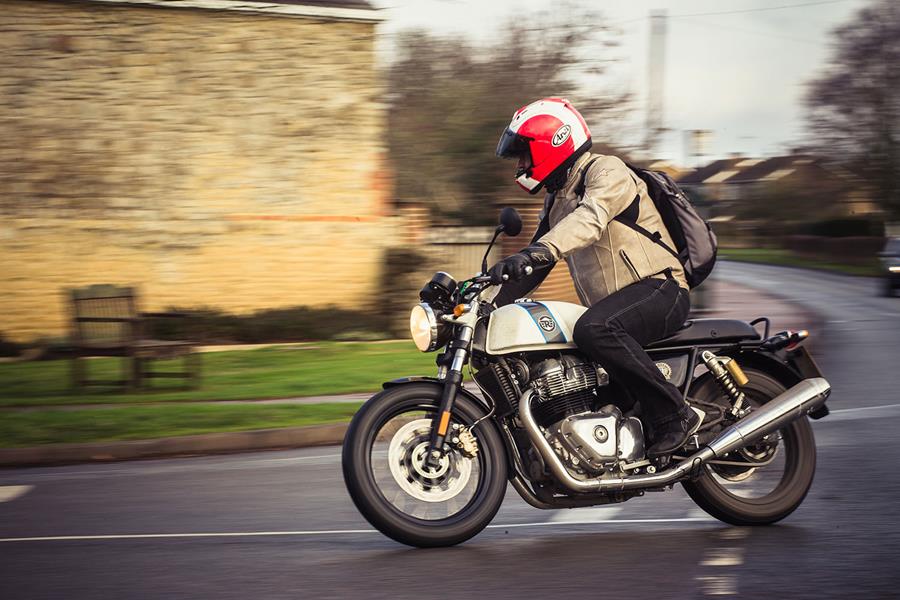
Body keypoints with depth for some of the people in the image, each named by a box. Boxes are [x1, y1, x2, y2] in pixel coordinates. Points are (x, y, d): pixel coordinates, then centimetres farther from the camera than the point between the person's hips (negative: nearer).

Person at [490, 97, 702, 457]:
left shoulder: (606, 171, -8)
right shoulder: (556, 200, 21)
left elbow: (590, 218, -31)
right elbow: (532, 268, 23)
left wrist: (536, 252, -47)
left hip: (659, 288, -10)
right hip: (611, 307, 10)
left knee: (593, 329, -37)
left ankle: (676, 415, -28)